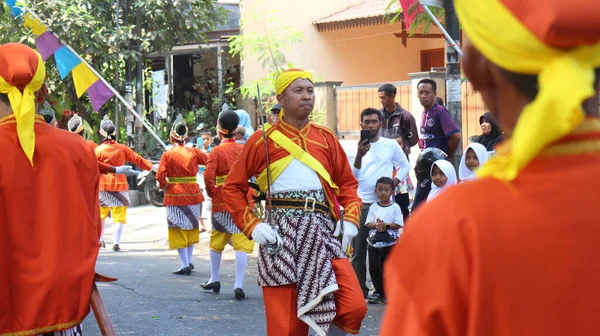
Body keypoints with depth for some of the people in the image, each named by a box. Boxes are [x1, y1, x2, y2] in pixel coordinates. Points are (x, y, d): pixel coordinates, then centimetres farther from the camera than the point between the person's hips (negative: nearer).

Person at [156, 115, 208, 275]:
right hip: (193, 193, 4)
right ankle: (189, 261, 24)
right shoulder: (194, 152, -1)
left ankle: (185, 265, -2)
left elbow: (160, 176, -14)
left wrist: (164, 186, 4)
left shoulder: (167, 154, -8)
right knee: (191, 226, 18)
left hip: (175, 195, -3)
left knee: (178, 228, 2)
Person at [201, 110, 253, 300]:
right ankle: (238, 285, -11)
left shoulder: (216, 152, -4)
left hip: (221, 203, 0)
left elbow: (208, 176, -15)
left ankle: (214, 280, 30)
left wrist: (212, 193, 1)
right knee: (241, 243, -2)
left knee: (217, 242, 18)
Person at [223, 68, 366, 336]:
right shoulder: (263, 140, 6)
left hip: (323, 230, 3)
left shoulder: (325, 138, 15)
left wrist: (350, 220, 2)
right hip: (281, 233, -3)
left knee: (354, 307, -14)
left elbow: (347, 183, 19)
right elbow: (233, 186, 7)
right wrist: (252, 226, -5)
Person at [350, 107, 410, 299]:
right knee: (358, 249, -1)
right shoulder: (358, 147, 6)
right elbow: (354, 176, -3)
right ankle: (359, 289, 5)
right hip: (361, 203, 1)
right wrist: (359, 155, -17)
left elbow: (405, 166, 14)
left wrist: (394, 183, -1)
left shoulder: (391, 145, 5)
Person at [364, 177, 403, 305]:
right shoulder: (373, 207, 7)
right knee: (374, 268, 5)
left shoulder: (395, 207, -1)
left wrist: (386, 225, -18)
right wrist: (376, 225, -18)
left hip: (390, 243, -3)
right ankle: (378, 292, 16)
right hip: (374, 242, 3)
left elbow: (398, 224, -7)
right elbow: (368, 223, 2)